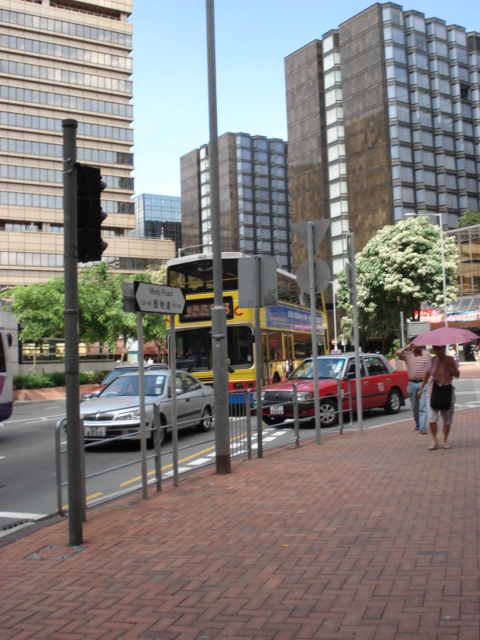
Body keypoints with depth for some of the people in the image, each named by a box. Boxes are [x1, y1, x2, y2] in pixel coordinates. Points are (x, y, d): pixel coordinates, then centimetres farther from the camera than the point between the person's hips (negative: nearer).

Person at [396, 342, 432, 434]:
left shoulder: (427, 354, 7)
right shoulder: (407, 354, 3)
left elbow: (430, 369, 11)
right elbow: (398, 352, -16)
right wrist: (408, 347, -2)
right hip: (412, 383, 1)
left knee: (423, 407, -7)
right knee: (415, 407, 12)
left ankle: (422, 428, -8)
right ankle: (417, 424, 33)